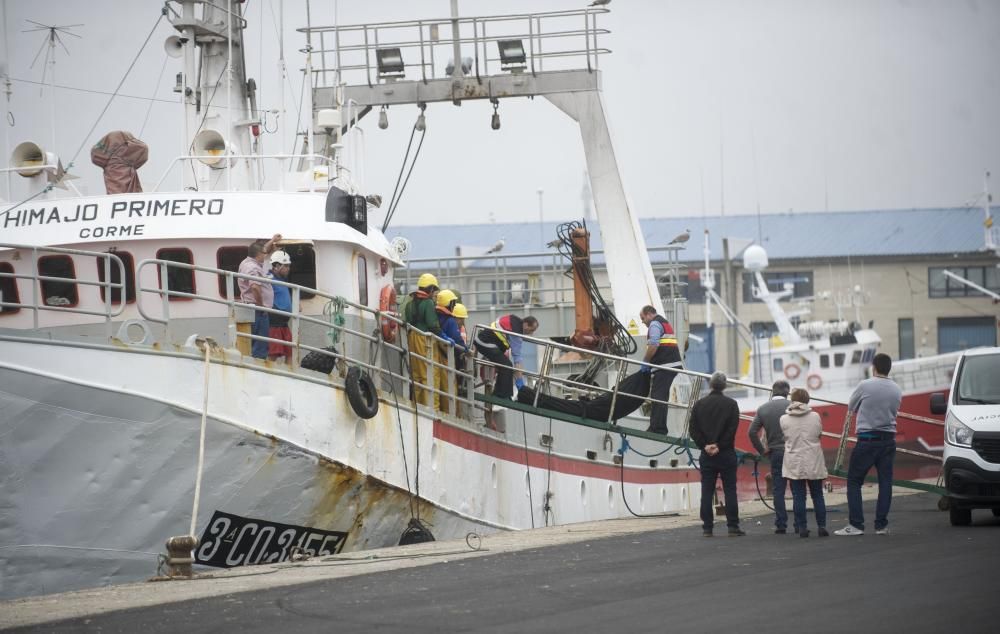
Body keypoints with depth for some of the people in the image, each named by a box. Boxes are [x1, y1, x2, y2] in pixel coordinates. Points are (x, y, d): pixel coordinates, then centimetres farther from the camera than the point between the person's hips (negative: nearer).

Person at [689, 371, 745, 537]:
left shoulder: (699, 404, 5)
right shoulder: (731, 404, -2)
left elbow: (694, 430, 0)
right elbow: (732, 429, -10)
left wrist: (705, 446, -4)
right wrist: (719, 446, -8)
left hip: (706, 454, 2)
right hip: (726, 454, -2)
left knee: (707, 491, 4)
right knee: (730, 490, 1)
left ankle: (707, 527, 1)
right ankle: (733, 526, -2)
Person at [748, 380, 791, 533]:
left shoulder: (763, 409, 3)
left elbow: (752, 432, -2)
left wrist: (762, 450, 6)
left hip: (775, 453, 2)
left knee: (778, 490, 5)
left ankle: (781, 525, 1)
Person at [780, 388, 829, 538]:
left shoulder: (784, 419, -5)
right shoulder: (815, 417, -3)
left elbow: (783, 437, 2)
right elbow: (820, 434, 7)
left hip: (794, 463, -1)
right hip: (814, 463, 1)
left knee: (798, 497, 2)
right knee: (817, 496, 8)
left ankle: (802, 527, -1)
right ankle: (821, 526, 4)